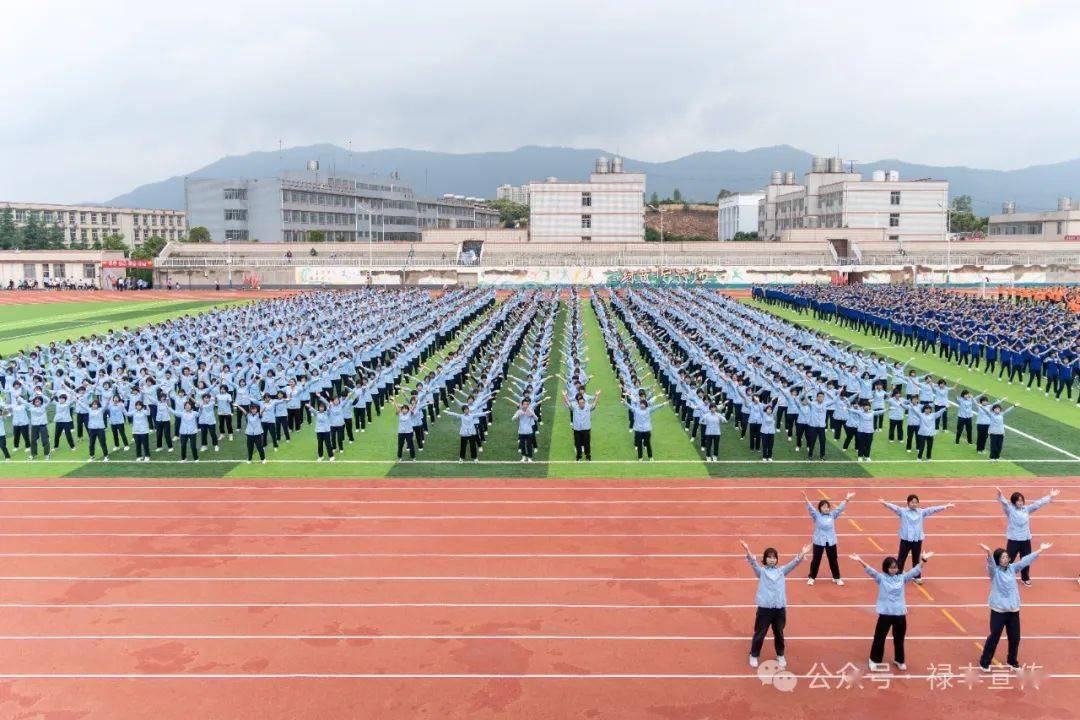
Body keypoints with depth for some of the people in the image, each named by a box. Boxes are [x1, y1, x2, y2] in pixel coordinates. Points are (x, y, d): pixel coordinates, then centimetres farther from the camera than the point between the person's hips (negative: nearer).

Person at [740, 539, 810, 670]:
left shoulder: (781, 571, 6)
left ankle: (780, 655, 36)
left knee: (779, 633, 16)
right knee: (760, 633, 7)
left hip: (780, 608, 2)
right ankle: (754, 655, 24)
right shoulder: (761, 571, -2)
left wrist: (802, 554, -23)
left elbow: (793, 563, -7)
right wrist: (747, 551, -37)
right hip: (764, 608, -2)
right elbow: (753, 562, -19)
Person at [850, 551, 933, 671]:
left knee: (899, 638, 16)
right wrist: (860, 561, -36)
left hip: (900, 613, 3)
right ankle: (875, 660, 22)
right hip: (885, 613, -3)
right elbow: (870, 571, -20)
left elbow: (915, 570, -5)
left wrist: (924, 560, -17)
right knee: (879, 637, 6)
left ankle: (899, 660, 36)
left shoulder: (902, 577, 3)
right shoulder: (881, 578, -6)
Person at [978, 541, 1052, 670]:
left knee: (1015, 637, 13)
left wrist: (1040, 550, -4)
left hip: (1013, 609, 5)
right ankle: (985, 662, 16)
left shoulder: (1012, 568, 4)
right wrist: (988, 552, -53)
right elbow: (991, 563, -32)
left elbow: (1025, 560, 1)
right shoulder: (994, 570, -11)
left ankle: (1012, 660, 35)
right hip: (998, 610, -5)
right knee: (994, 637, 2)